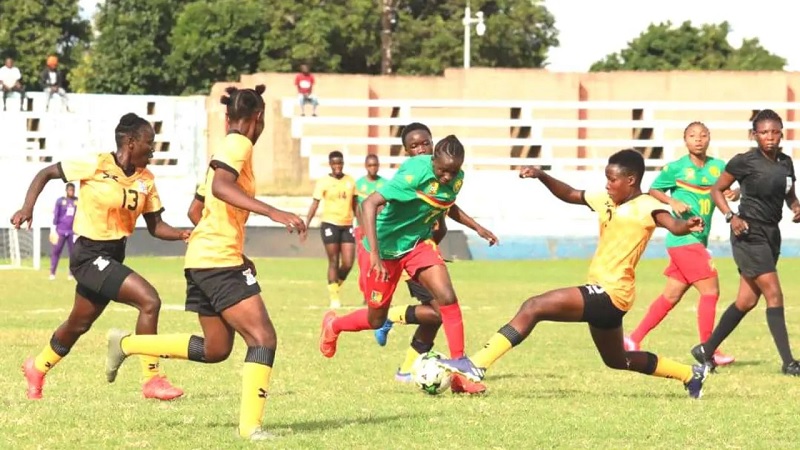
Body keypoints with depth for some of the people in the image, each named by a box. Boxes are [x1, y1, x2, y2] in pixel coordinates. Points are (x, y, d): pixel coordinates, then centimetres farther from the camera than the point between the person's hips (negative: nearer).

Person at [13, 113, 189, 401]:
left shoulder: (145, 181, 3)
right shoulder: (95, 166, -14)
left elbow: (155, 226, 6)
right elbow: (46, 174, -5)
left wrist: (182, 235, -13)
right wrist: (27, 208, -16)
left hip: (113, 257, 8)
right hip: (90, 255, -8)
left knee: (78, 325, 22)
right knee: (149, 300, -21)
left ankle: (37, 369, 46)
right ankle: (152, 380, -13)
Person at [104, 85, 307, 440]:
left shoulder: (225, 148, 20)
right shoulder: (239, 145, -8)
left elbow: (195, 210, 27)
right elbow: (221, 186, -29)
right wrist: (273, 213, -37)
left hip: (201, 260, 10)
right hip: (220, 261, -10)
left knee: (215, 349, 17)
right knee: (263, 338, -11)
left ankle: (126, 344, 22)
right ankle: (250, 425, -16)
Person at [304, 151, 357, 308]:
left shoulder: (350, 181, 9)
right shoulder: (323, 182, -2)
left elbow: (355, 205, 17)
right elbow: (314, 205, -4)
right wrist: (306, 224, -13)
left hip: (347, 225, 3)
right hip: (330, 224, -3)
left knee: (348, 263, -4)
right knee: (334, 262, -2)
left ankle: (336, 285, 23)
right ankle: (334, 296, 8)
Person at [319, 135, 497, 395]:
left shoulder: (456, 179, -9)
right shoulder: (415, 174, -31)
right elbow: (369, 204, -38)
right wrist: (374, 254, -44)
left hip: (418, 244, 5)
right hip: (386, 246, -5)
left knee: (447, 298, -17)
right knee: (376, 319, 10)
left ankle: (460, 375, -12)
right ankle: (333, 325, 46)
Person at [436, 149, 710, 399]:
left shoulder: (646, 207, -12)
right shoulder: (607, 201, 13)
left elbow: (672, 224, -29)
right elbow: (570, 195, 23)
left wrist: (686, 226, -53)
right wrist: (541, 176, 7)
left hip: (610, 295, -10)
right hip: (602, 294, 10)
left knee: (533, 307, -19)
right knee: (617, 360, 28)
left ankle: (476, 365, -23)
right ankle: (690, 375, 39)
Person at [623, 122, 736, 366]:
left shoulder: (718, 167, 8)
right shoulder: (675, 168, -5)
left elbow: (726, 192, 14)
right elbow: (653, 190, 4)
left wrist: (733, 194, -9)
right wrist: (672, 202, -13)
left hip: (699, 241, 6)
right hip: (683, 239, -6)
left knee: (672, 295, 10)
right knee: (710, 289, -11)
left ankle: (634, 340, 18)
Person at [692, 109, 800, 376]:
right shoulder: (744, 162, -9)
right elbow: (717, 190, -1)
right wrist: (731, 216, -15)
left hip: (772, 234, 7)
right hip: (749, 234, -7)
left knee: (746, 301, 11)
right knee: (774, 294, -13)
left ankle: (706, 350, 24)